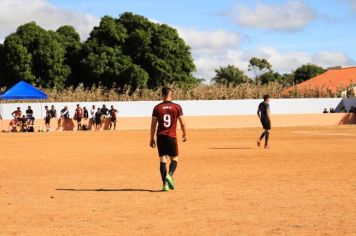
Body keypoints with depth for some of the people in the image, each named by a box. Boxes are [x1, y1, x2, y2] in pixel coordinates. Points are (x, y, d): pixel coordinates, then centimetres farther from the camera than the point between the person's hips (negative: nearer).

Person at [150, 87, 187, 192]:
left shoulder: (157, 108, 0)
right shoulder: (177, 107, -2)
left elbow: (153, 124, 1)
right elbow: (182, 123, 0)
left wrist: (152, 139, 8)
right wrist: (184, 134, 16)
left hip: (160, 137, 1)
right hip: (172, 137, -1)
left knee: (162, 160, 5)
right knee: (174, 159, 11)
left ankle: (165, 184, 0)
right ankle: (169, 175, -15)